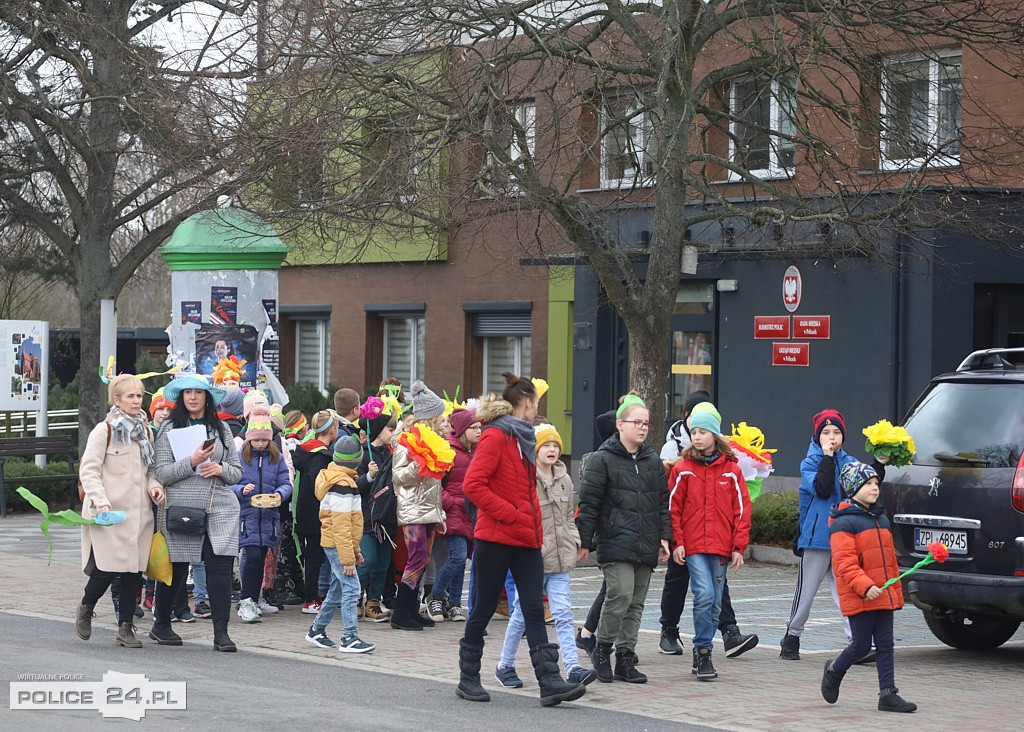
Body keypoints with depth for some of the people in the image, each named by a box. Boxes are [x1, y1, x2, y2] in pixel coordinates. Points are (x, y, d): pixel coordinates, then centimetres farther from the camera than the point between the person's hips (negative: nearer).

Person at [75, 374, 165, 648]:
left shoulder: (145, 431, 15)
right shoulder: (104, 430, -4)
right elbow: (89, 471, -8)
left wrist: (154, 487, 2)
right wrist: (100, 502, -20)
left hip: (139, 512, 6)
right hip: (109, 513, -6)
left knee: (134, 570, 2)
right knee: (107, 568, -11)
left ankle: (126, 628, 9)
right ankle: (85, 609, 17)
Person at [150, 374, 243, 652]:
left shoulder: (221, 429, 14)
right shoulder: (169, 429, 4)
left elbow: (237, 471, 16)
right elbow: (162, 473, -4)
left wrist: (220, 469, -5)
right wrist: (192, 461, -16)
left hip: (219, 509, 2)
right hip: (180, 508, -2)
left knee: (220, 568, -8)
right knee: (175, 569, 6)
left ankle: (221, 633, -6)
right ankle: (160, 625, 26)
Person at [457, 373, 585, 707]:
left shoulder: (524, 438, 16)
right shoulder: (495, 437, -11)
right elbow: (472, 485, -20)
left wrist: (534, 524, 11)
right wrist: (510, 514, -18)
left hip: (525, 540, 8)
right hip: (496, 538, -8)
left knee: (534, 609, -1)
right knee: (484, 608, 3)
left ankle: (550, 682, -8)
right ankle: (468, 679, 16)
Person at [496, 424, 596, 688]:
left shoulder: (564, 480, 12)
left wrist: (573, 543, 10)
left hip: (559, 557, 5)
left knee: (563, 613, -2)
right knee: (522, 613, 4)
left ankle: (573, 668, -9)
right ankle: (505, 666, 18)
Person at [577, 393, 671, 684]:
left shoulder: (653, 462, 15)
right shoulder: (602, 460, -3)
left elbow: (663, 502, 19)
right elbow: (588, 503, -4)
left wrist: (664, 536, 9)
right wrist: (584, 540, -6)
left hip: (646, 545, 6)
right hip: (615, 542, -6)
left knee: (636, 603, 6)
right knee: (620, 595, -17)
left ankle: (625, 659, 13)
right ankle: (602, 650, 1)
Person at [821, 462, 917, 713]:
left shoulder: (881, 520, 17)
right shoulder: (843, 523, -10)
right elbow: (844, 562, -19)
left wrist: (896, 592, 20)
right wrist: (865, 586, -28)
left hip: (883, 596, 7)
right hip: (858, 598, -7)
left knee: (885, 645, 4)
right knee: (861, 646, -1)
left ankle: (888, 694, 5)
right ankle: (834, 670, 26)